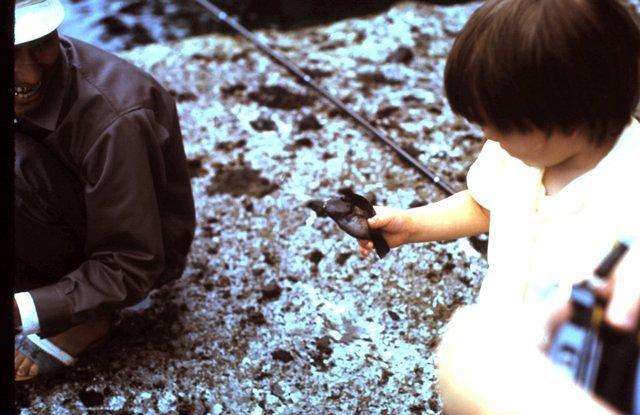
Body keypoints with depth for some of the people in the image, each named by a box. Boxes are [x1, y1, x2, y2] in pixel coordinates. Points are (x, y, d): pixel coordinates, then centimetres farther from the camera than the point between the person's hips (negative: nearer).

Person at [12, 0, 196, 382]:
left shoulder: (113, 120, -34)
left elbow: (132, 268, -26)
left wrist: (20, 312, -33)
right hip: (79, 216, 7)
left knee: (17, 165, -29)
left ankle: (86, 319, -10)